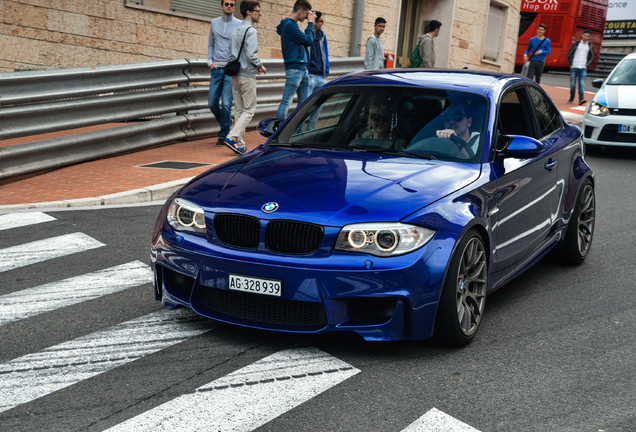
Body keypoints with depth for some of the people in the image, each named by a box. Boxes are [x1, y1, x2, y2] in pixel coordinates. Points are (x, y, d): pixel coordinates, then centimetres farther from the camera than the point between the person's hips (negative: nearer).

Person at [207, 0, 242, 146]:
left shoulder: (239, 25, 2)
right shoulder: (214, 23, 13)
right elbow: (210, 44, 18)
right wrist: (210, 61, 5)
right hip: (216, 68, 4)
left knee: (226, 103, -9)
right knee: (212, 103, 3)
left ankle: (223, 135, 1)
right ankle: (225, 124, 28)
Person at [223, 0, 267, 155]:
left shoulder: (235, 31, 14)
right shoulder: (251, 30, -11)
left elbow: (230, 55, 14)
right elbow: (251, 54, -19)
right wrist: (260, 66, -4)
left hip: (235, 76, 8)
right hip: (247, 75, -8)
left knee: (239, 110, 9)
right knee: (249, 109, -3)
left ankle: (239, 143, 10)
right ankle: (232, 137, -15)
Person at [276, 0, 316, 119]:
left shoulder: (292, 24, 17)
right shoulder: (289, 25, -13)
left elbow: (305, 40, 19)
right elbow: (308, 40, -15)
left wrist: (310, 25, 11)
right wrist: (310, 23, -3)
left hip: (303, 69, 10)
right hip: (294, 68, -10)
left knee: (304, 102, 11)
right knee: (286, 101, -8)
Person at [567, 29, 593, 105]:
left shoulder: (590, 46, 9)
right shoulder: (576, 43, 3)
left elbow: (591, 57, 15)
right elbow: (569, 54, 4)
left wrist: (587, 66, 4)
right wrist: (571, 64, -3)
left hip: (583, 68, 1)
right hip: (574, 67, -1)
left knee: (582, 84, -10)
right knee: (572, 84, 2)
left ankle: (581, 99, -17)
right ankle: (571, 98, 16)